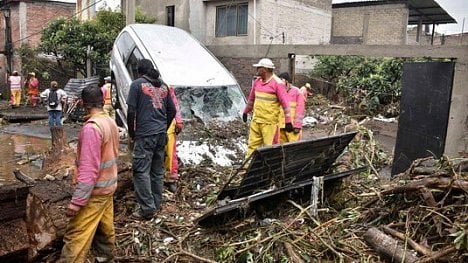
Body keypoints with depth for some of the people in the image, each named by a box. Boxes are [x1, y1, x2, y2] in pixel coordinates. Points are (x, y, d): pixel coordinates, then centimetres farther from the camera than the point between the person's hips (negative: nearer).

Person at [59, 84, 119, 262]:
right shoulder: (111, 122, 6)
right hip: (108, 186, 9)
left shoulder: (91, 127, -22)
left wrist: (76, 202, -24)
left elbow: (89, 169, -26)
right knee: (105, 228, 19)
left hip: (94, 191, -9)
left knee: (76, 237, -4)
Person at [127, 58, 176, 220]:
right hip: (161, 134, 6)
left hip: (145, 135, -6)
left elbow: (131, 111, -8)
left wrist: (131, 133, 2)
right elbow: (172, 111, 14)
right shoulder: (163, 86, 13)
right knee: (158, 170, 12)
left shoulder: (137, 84, -3)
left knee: (141, 171, -1)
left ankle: (147, 209, -1)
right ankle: (156, 204, 21)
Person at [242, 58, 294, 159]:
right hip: (255, 120, 7)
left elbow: (285, 103, -13)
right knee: (252, 144, 10)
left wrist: (288, 121, -15)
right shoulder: (257, 81, 9)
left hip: (269, 122, -6)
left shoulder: (277, 83, -11)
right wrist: (246, 112, 31)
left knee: (270, 146, -2)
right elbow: (251, 98, 24)